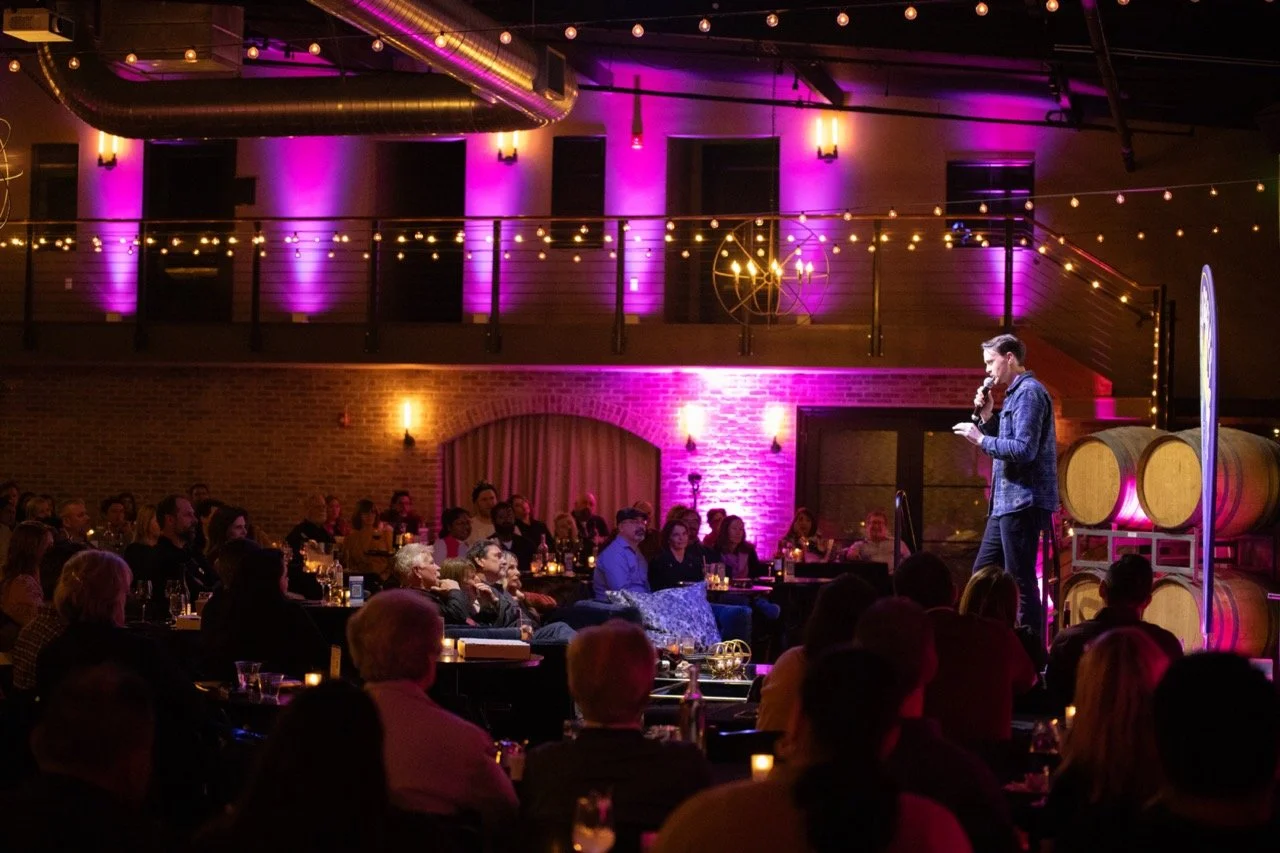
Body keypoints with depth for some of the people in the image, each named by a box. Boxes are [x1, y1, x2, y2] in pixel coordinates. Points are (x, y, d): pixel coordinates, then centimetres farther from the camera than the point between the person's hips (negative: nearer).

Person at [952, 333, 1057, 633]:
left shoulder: (1029, 392, -13)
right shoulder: (1016, 393, 19)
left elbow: (1023, 450, -22)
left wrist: (981, 439, -14)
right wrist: (987, 418, 9)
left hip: (1022, 501, -11)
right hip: (1007, 501, 11)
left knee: (1021, 582, -7)